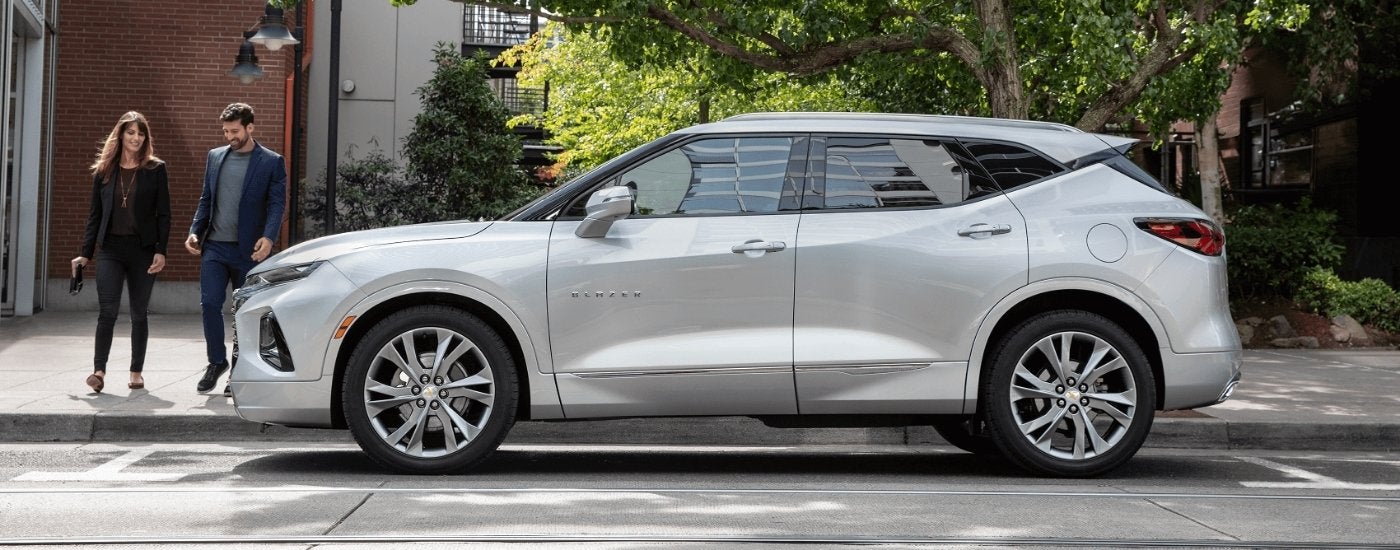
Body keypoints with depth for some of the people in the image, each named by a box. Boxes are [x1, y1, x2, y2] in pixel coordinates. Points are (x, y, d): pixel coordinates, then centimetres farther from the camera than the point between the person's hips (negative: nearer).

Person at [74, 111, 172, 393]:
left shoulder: (155, 169, 2)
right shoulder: (104, 171, 8)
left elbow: (163, 214, 0)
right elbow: (95, 214, 11)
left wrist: (160, 251, -9)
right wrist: (85, 253, 7)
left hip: (143, 249, -1)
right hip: (111, 248, 1)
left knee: (139, 313, 6)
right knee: (107, 310, -11)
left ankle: (136, 372, 15)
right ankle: (99, 370, -9)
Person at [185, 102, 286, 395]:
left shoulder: (271, 162, -1)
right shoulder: (215, 156, 12)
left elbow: (276, 204, -6)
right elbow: (206, 199, 17)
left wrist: (268, 237, -21)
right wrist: (195, 232, 4)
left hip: (248, 250, -3)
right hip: (214, 247, 3)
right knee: (209, 304, -5)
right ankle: (217, 361, 12)